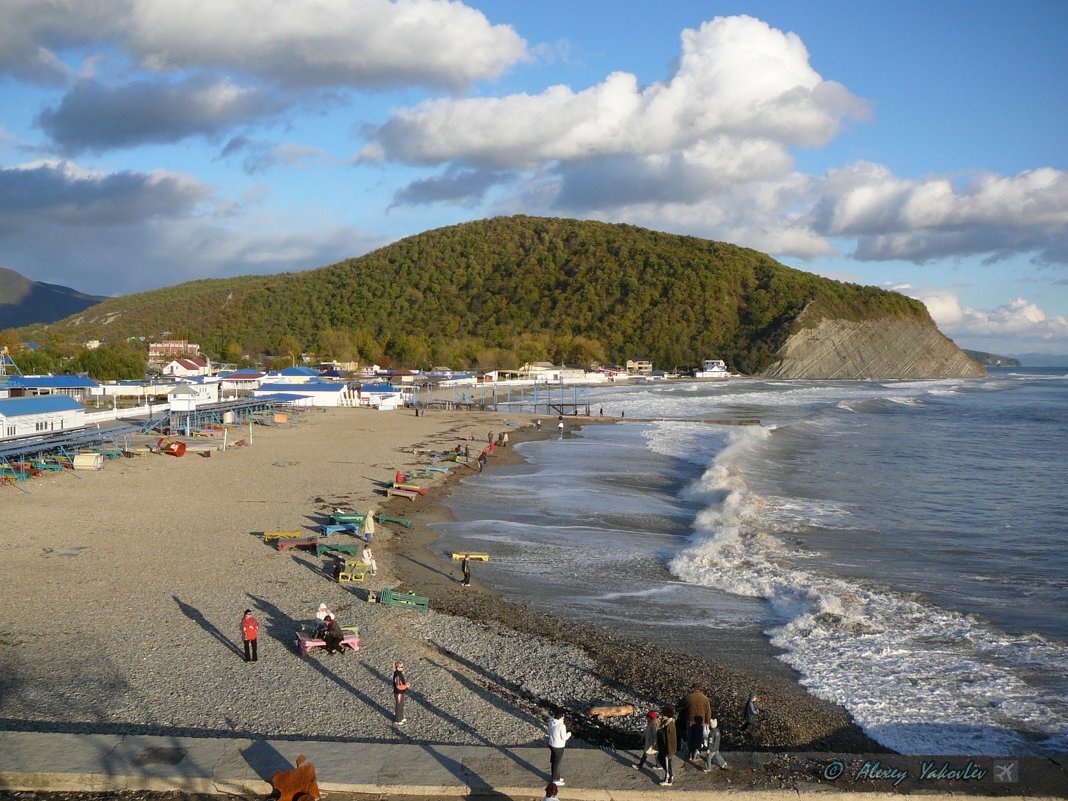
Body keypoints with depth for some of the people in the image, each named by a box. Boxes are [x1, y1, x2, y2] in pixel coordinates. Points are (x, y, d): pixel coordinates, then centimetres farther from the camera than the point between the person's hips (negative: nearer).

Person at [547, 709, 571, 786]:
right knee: (557, 763, 6)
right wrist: (569, 733, 0)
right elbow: (564, 737, -19)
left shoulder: (551, 722, -4)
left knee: (553, 762, 22)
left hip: (551, 744, 8)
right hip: (558, 747, -7)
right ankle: (555, 780, 17)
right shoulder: (561, 726, -26)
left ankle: (554, 777, 37)